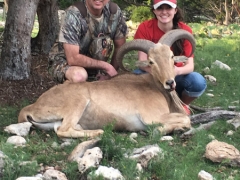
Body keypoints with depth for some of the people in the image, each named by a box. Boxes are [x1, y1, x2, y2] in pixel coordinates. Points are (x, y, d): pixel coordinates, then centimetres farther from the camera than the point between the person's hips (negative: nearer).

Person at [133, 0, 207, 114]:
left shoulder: (185, 30, -14)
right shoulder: (145, 28, -15)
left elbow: (190, 65, -18)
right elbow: (143, 62, -20)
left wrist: (177, 71, -42)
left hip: (175, 76, 0)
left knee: (198, 82, -31)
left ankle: (182, 104, 4)